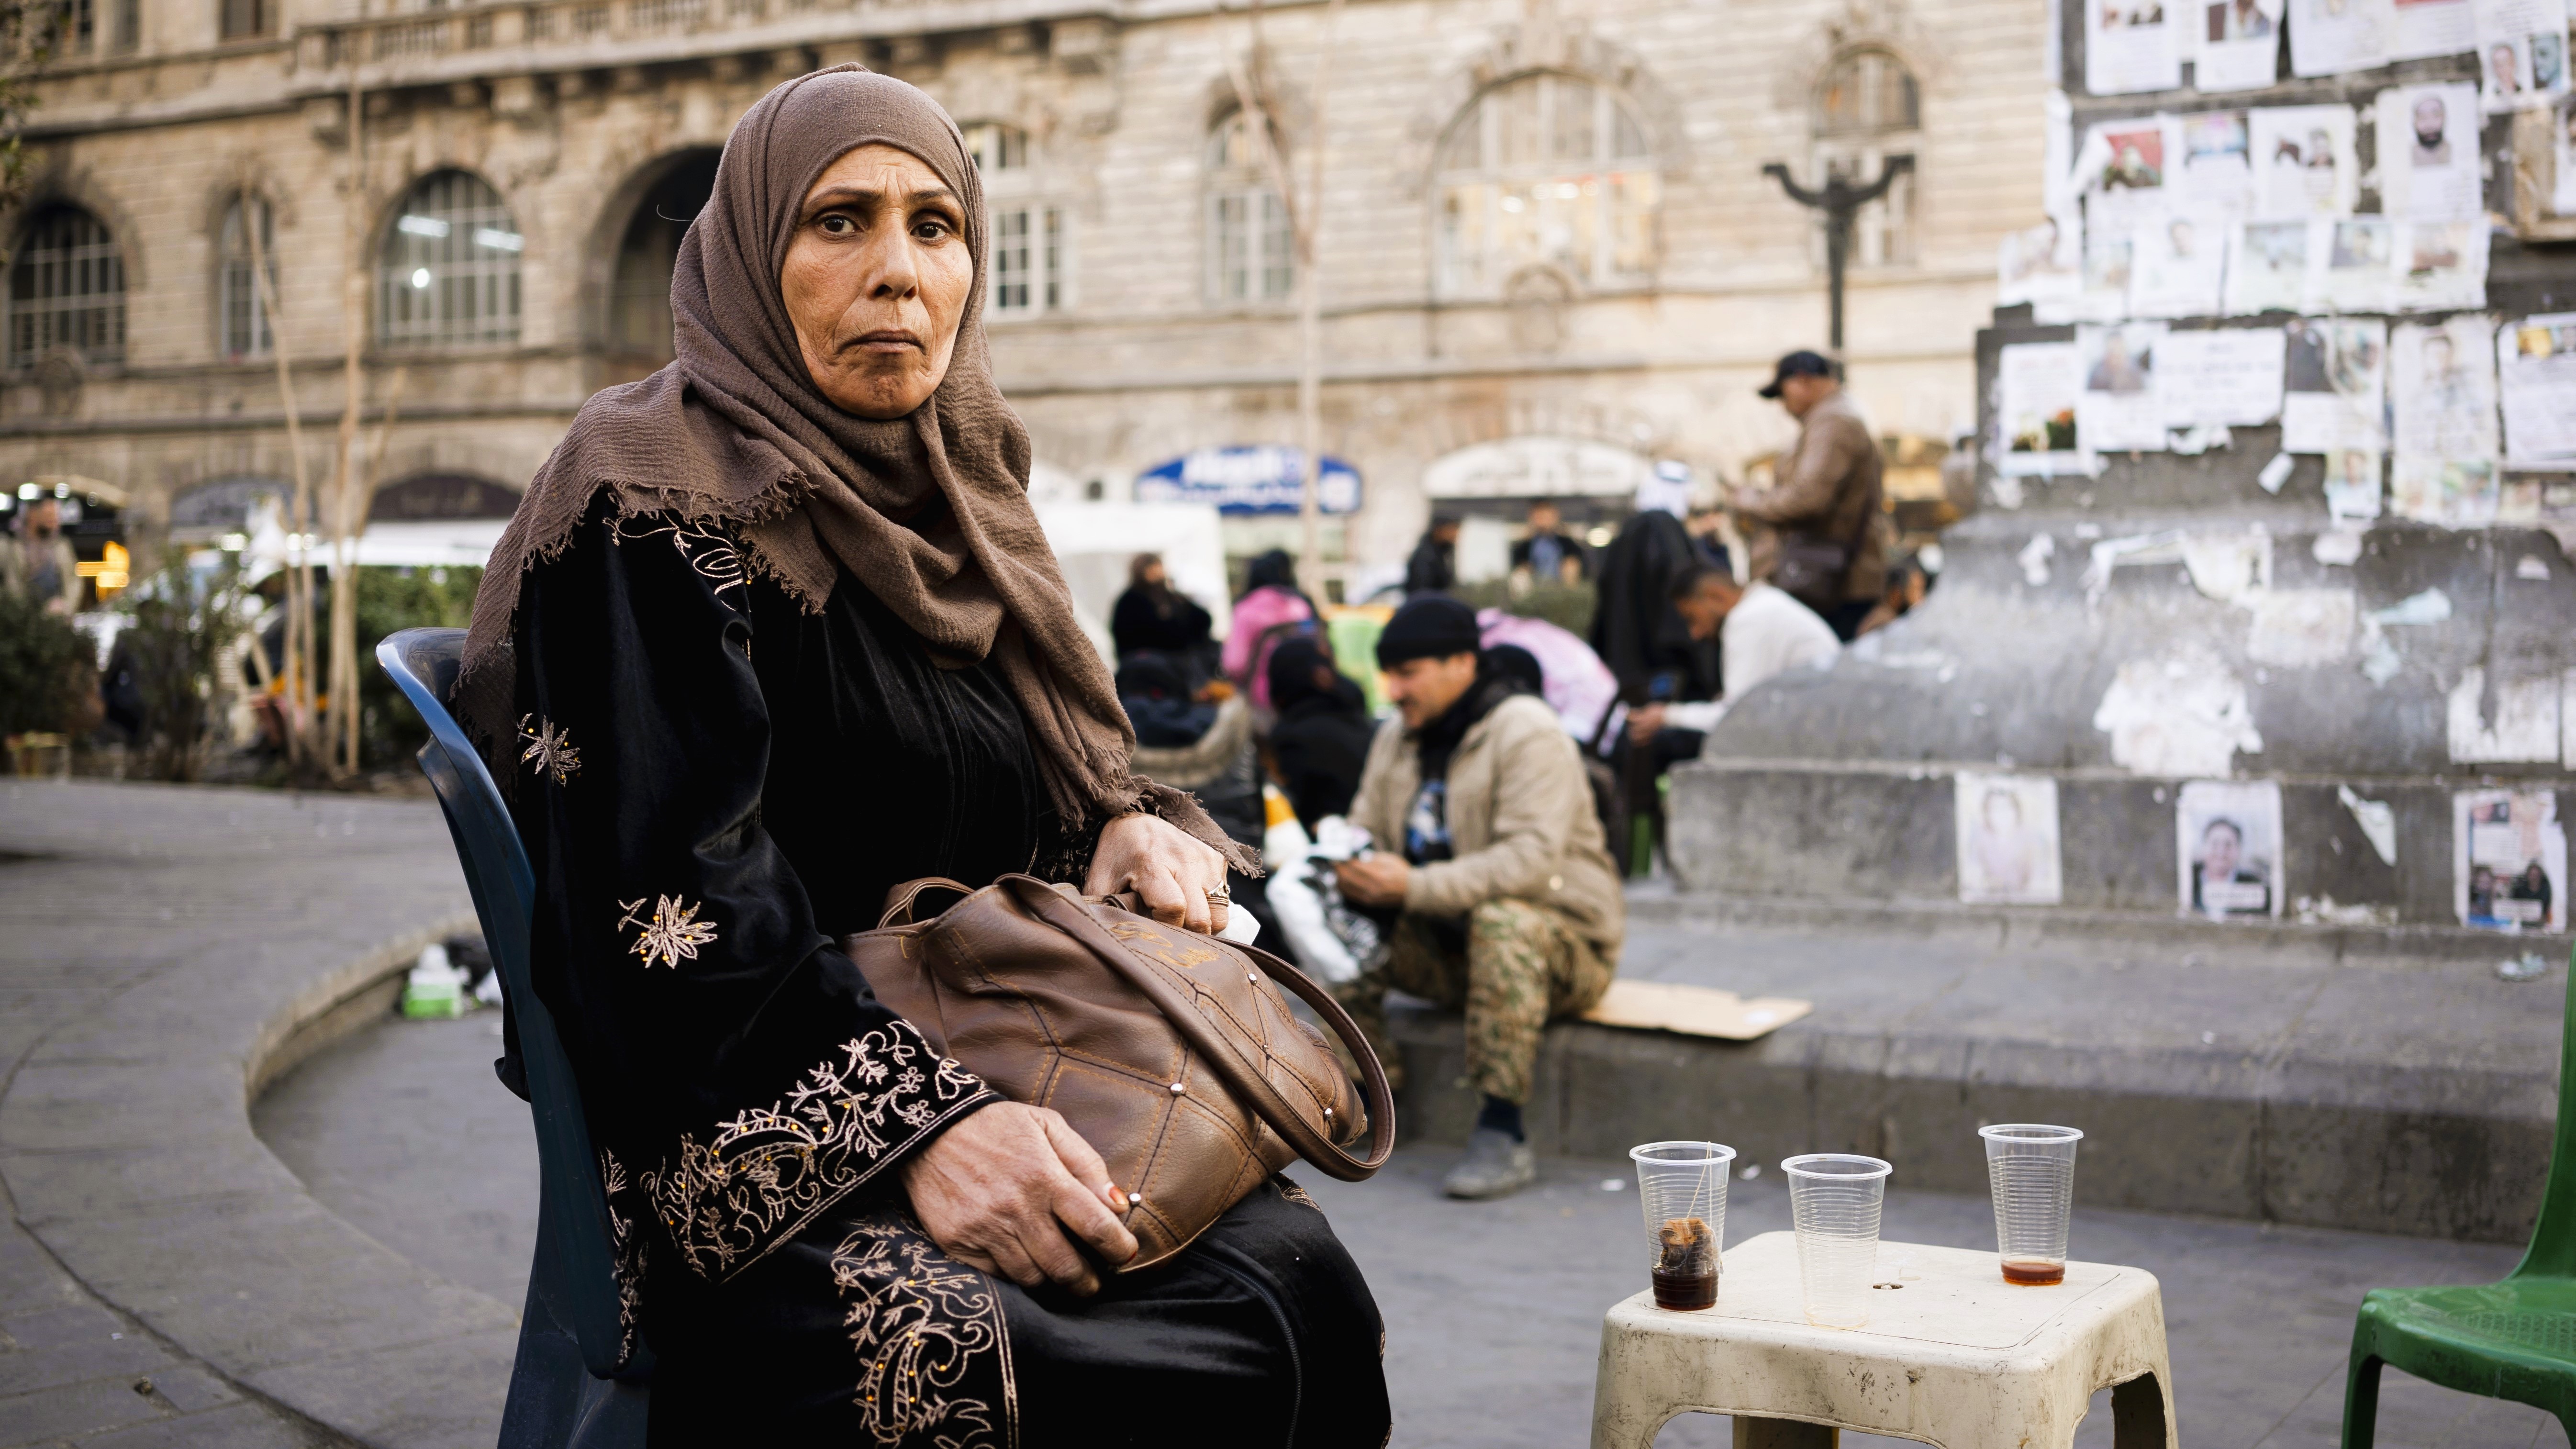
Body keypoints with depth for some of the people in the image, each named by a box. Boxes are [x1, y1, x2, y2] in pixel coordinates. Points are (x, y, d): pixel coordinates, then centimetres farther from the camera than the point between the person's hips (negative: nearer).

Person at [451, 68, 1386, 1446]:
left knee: (1292, 1270, -24)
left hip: (991, 1072, 6)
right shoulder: (657, 504, -5)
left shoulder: (950, 495, 19)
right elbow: (663, 882, -16)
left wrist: (1130, 824, 3)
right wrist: (908, 1119, -26)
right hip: (766, 1142, -6)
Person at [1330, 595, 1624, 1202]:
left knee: (1502, 922, -39)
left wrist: (1415, 888, -34)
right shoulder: (1397, 737, 8)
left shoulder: (1528, 735, -16)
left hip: (1563, 936, -7)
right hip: (1450, 948, 7)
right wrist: (1352, 865, -17)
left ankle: (1503, 1134, -35)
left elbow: (1532, 857, -29)